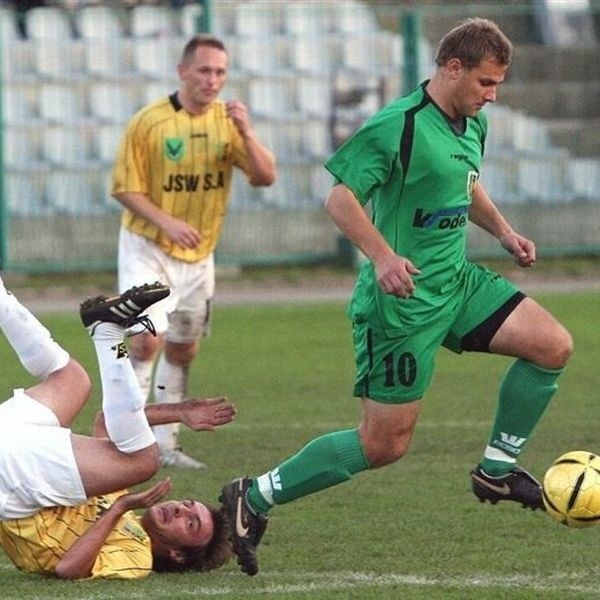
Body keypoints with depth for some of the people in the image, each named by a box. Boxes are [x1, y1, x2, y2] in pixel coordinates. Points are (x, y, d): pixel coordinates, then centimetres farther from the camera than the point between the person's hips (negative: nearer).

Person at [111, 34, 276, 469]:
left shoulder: (227, 121, 0)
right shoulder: (149, 122, -13)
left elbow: (266, 176, -8)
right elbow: (125, 188, -11)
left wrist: (246, 133, -24)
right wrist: (166, 222, -24)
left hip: (198, 255, 5)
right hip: (147, 250, -5)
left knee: (183, 350, 10)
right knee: (147, 339, -19)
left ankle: (165, 443, 20)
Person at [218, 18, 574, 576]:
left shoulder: (473, 124, 9)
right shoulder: (397, 127, -19)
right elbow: (340, 198, -19)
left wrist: (503, 231, 12)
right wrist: (382, 256, -33)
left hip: (456, 280, 8)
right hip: (401, 299, -8)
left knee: (553, 345, -4)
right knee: (384, 443, -6)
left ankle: (497, 469, 11)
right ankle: (253, 498, 6)